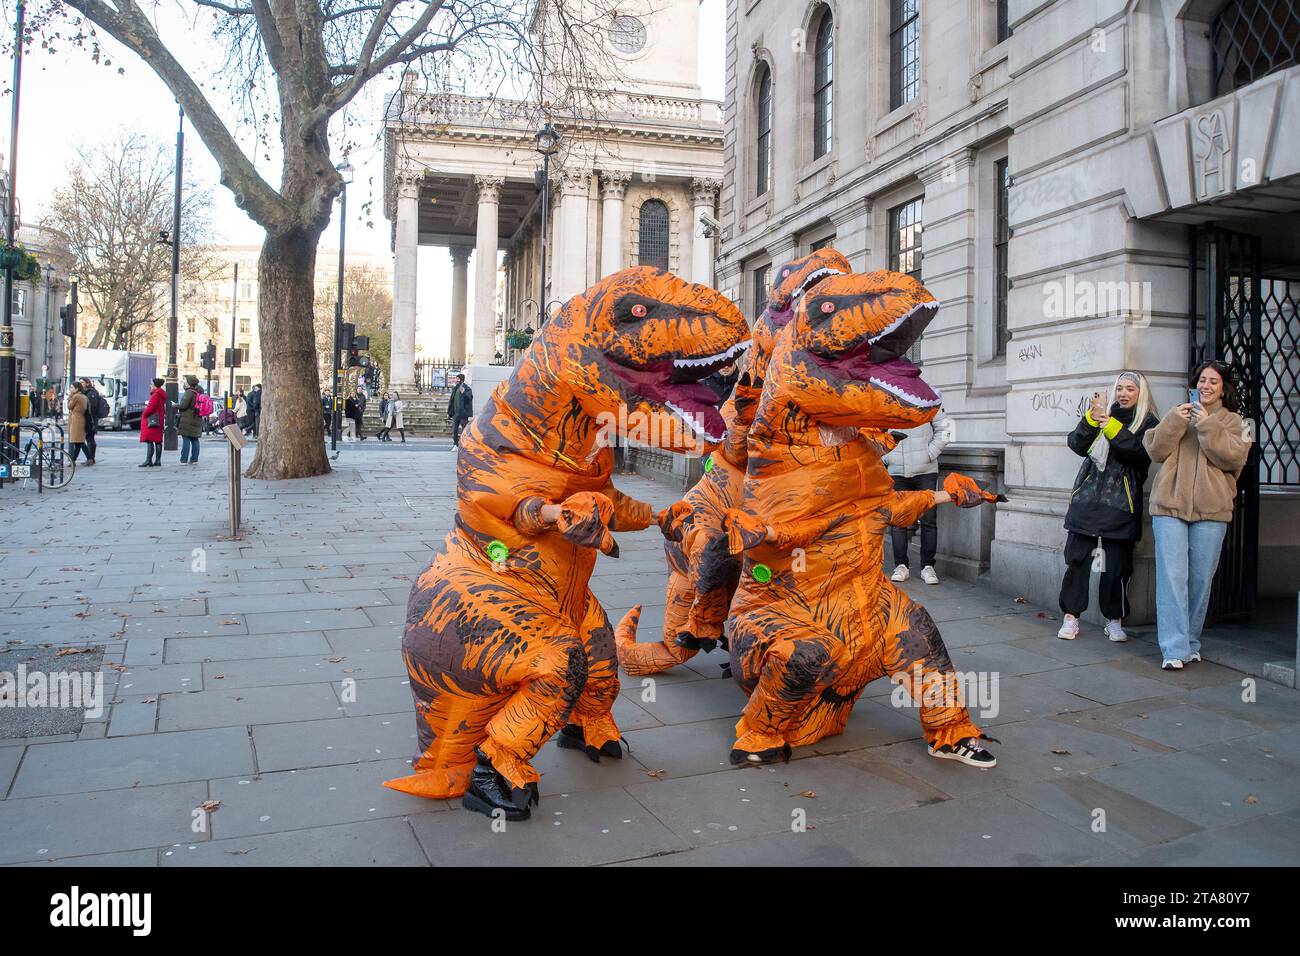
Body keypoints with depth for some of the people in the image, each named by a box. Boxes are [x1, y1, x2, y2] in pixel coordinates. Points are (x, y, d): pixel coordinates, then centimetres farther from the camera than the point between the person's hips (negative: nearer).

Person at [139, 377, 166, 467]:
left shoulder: (156, 395, -13)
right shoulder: (162, 395, 16)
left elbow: (150, 407, -18)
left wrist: (144, 415, -5)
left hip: (152, 421, -10)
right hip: (158, 421, 10)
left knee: (150, 441, -10)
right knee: (158, 441, 8)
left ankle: (149, 461, -14)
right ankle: (158, 460, 10)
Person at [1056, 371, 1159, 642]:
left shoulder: (1148, 422, 5)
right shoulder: (1103, 414, 12)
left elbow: (1140, 454, -14)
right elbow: (1077, 445, 0)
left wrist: (1111, 426, -20)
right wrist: (1091, 418, -14)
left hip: (1120, 504, -2)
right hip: (1086, 498, 2)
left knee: (1117, 565, 2)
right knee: (1077, 558, -1)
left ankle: (1114, 620, 16)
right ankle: (1071, 617, 6)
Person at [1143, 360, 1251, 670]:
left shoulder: (1231, 421, 11)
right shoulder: (1177, 415, 15)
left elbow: (1233, 457, -6)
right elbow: (1156, 451, 3)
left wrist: (1208, 426, -14)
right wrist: (1174, 422, -9)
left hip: (1210, 510, 0)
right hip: (1170, 505, 0)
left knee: (1201, 579, 5)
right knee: (1172, 576, -8)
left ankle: (1191, 642, 19)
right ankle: (1174, 649, -8)